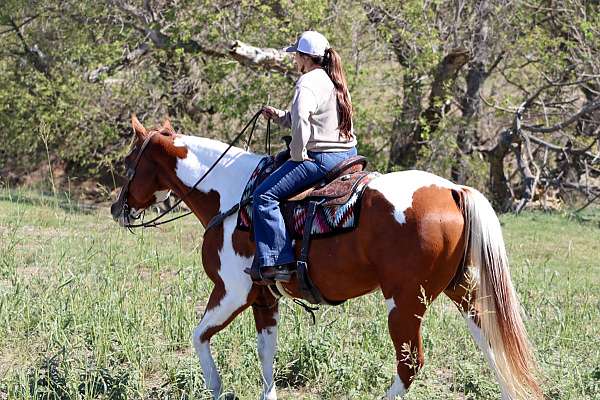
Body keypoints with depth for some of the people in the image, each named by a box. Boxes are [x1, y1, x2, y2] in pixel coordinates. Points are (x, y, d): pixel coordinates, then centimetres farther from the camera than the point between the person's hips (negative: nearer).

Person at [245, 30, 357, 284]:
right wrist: (279, 116, 22)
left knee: (264, 196, -11)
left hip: (319, 158, -10)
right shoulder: (336, 82, 18)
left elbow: (300, 121, -29)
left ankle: (278, 262, -18)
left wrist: (298, 155, -17)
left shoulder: (308, 83, -12)